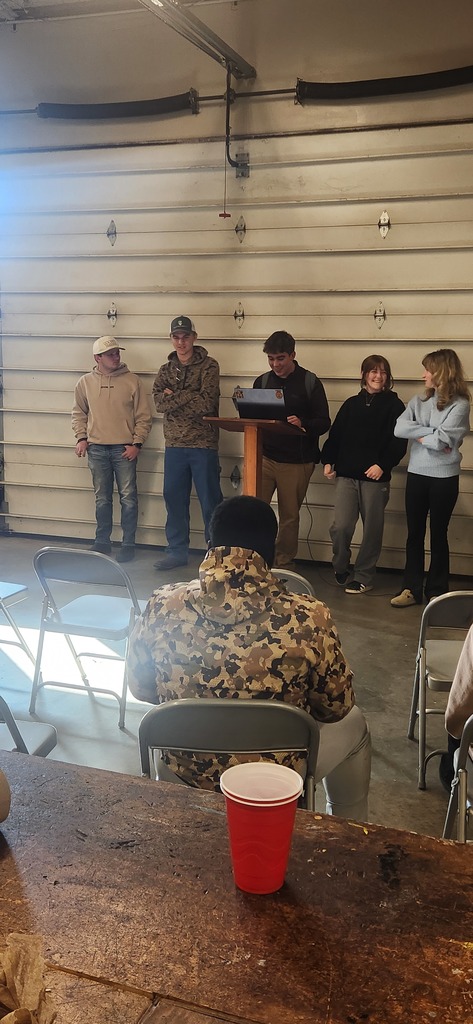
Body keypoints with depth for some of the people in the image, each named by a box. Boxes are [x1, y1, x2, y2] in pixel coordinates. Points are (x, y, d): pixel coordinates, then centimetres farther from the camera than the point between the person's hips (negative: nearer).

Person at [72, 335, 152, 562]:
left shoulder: (132, 381, -1)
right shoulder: (85, 382, 6)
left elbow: (143, 417, 0)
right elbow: (79, 413, 15)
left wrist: (137, 443, -8)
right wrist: (81, 438, 2)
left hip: (124, 449, -2)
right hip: (97, 449, 2)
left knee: (128, 498, -1)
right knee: (102, 499, 10)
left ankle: (128, 544, 10)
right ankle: (102, 542, 22)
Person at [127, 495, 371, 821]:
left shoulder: (163, 607, -17)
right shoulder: (308, 619, -24)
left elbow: (140, 689, 0)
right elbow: (336, 709, -8)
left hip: (184, 773, 3)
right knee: (353, 724, 27)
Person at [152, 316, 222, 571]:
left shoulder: (208, 366, -3)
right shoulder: (165, 370, 12)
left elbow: (207, 403, -16)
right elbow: (159, 403, -4)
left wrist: (174, 397, -10)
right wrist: (190, 397, -14)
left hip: (203, 445, -5)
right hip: (174, 445, 5)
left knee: (210, 501, 1)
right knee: (174, 499, 11)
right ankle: (177, 551, 23)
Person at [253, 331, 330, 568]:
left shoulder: (310, 382, -2)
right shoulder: (262, 381, 10)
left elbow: (324, 422, -5)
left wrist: (303, 424, -26)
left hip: (297, 462, -2)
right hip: (264, 457, 3)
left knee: (289, 516, 8)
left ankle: (284, 564, 22)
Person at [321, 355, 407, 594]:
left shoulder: (394, 405, 2)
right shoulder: (351, 404, 12)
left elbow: (399, 442, -5)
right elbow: (335, 435, 12)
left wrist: (383, 465, -17)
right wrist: (327, 460, 0)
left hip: (376, 477, -2)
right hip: (346, 475, 2)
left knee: (372, 530, 6)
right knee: (340, 526, -7)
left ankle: (363, 577, 19)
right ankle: (341, 570, 18)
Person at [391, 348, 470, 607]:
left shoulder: (460, 404, -6)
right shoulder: (418, 401, 8)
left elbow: (442, 441, -18)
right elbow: (399, 429, -8)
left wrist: (419, 435, -4)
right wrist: (431, 433, -13)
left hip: (444, 477, -4)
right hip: (416, 474, 4)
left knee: (438, 535, 6)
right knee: (414, 533, 8)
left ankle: (436, 592, 16)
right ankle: (411, 588, 17)